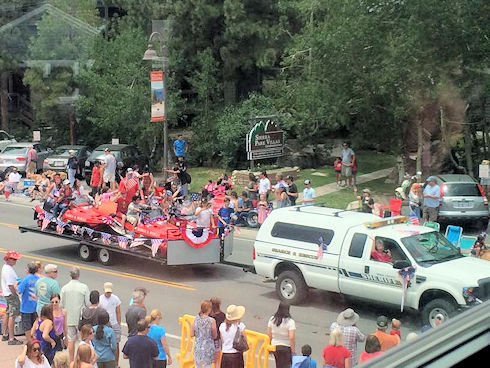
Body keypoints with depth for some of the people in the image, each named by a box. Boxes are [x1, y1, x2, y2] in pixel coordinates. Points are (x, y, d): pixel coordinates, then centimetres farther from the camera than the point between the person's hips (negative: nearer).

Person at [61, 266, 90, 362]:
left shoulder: (64, 288, -5)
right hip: (81, 318, -2)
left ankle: (71, 362, 16)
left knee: (71, 340, 10)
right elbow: (88, 303, -10)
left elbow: (61, 304, 0)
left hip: (69, 318, 2)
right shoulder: (84, 287, -13)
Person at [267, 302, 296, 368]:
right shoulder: (290, 322, -17)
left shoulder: (272, 319, -2)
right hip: (286, 347, -5)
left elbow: (269, 334, 3)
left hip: (275, 346, 5)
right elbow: (291, 338, -20)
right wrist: (293, 351, -12)